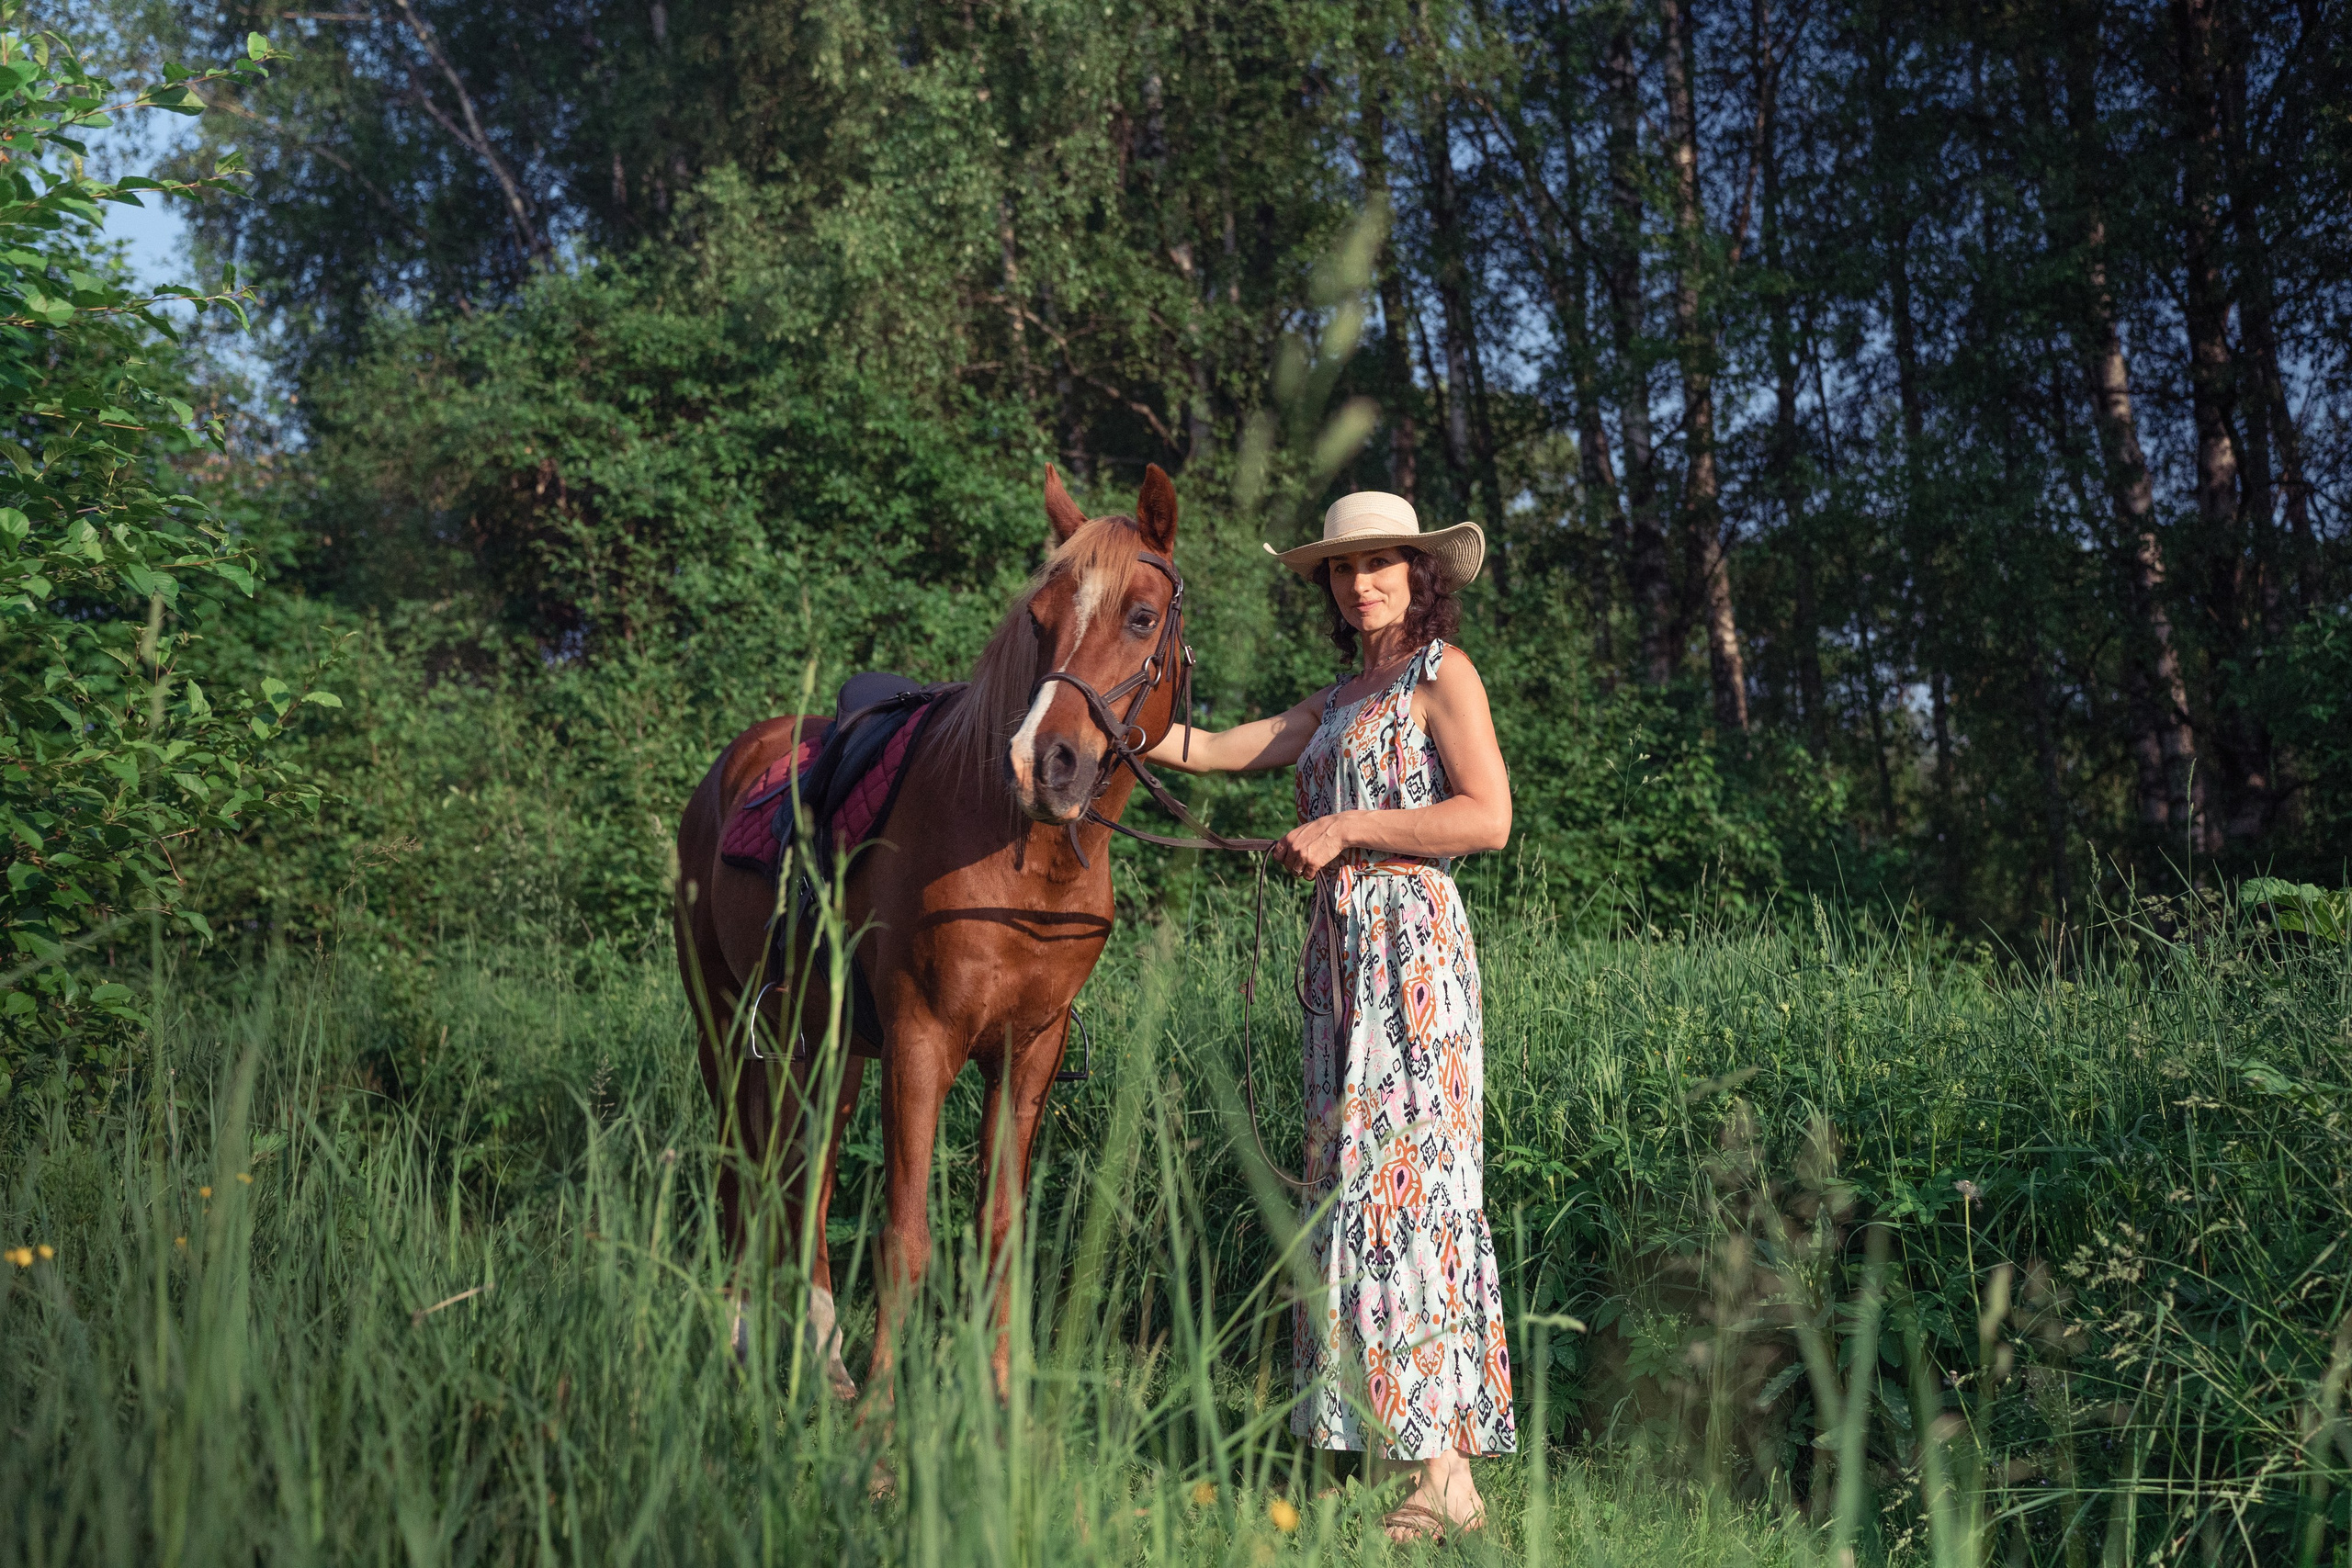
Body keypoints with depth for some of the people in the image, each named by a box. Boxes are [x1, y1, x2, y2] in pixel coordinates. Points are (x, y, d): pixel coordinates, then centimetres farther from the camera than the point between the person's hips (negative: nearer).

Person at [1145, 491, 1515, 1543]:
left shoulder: (1442, 673, -2)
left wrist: (1346, 827, -13)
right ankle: (1397, 1437, 11)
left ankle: (1446, 1477, -11)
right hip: (1342, 951, 8)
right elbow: (1212, 750, 20)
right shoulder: (1340, 701, 21)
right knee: (1357, 1180, 6)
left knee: (1406, 1180, -12)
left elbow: (1488, 817, -14)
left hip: (1410, 945, -8)